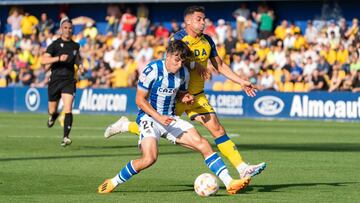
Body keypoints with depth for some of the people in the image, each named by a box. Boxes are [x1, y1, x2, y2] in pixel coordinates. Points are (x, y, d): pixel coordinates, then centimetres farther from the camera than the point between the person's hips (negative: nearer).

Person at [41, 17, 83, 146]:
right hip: (55, 80, -1)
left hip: (69, 80, 1)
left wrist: (79, 64, 9)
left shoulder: (75, 46, 9)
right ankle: (53, 116, 49)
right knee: (52, 110, 11)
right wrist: (59, 58, -28)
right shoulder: (55, 44, -5)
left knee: (68, 109, -16)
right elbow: (44, 60, -16)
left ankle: (66, 137, -18)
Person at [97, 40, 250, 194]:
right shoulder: (152, 70, -17)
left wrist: (185, 98, -5)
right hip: (149, 117, -6)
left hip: (170, 119, 6)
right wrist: (158, 117, -23)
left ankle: (229, 183, -7)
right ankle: (113, 183, -7)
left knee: (202, 144, -10)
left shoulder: (183, 73, 2)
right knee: (149, 158, -27)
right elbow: (140, 100, -13)